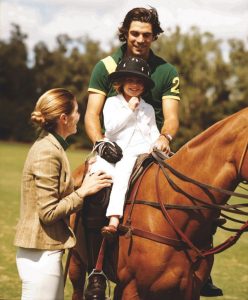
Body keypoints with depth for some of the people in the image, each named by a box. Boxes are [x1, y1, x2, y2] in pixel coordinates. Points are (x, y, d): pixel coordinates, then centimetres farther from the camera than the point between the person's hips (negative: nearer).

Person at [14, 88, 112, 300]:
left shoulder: (50, 147, 13)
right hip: (41, 255, -10)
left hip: (47, 252, 10)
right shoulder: (48, 153, -18)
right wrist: (83, 191, -14)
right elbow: (48, 212, -20)